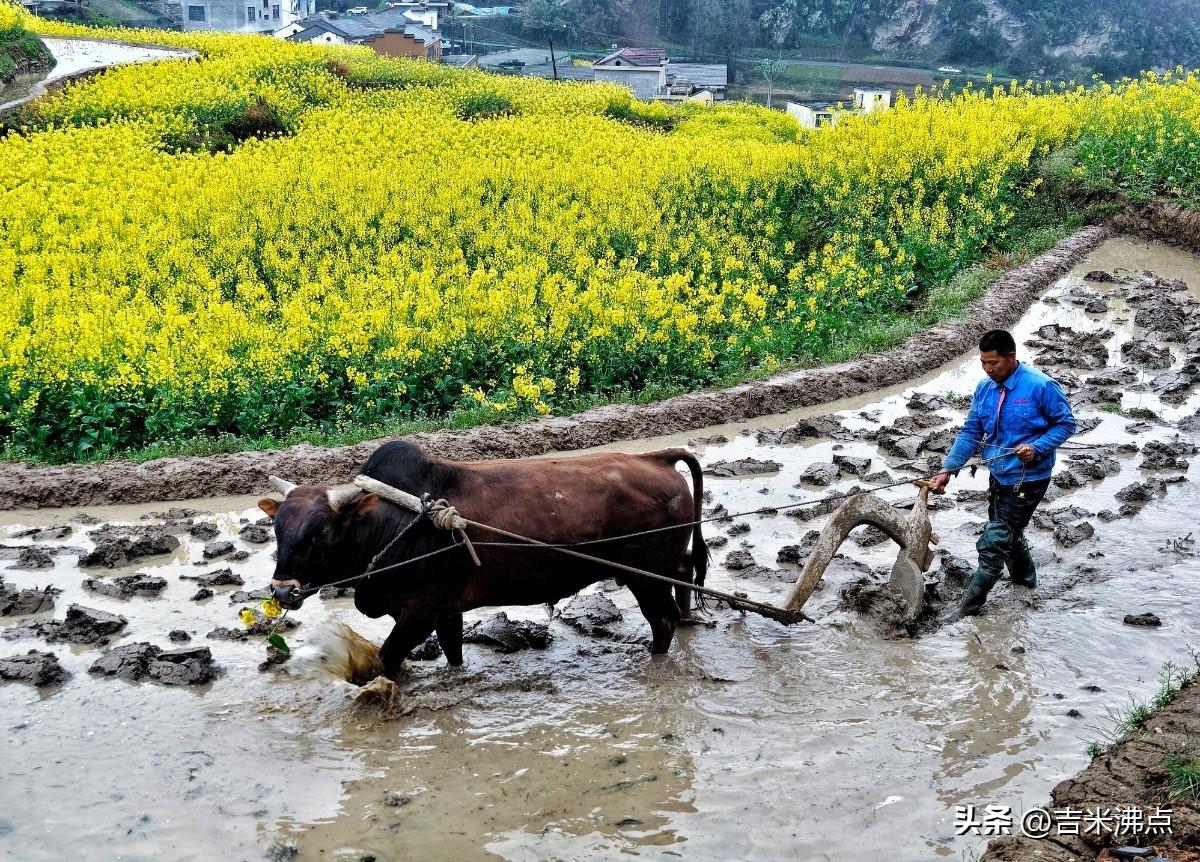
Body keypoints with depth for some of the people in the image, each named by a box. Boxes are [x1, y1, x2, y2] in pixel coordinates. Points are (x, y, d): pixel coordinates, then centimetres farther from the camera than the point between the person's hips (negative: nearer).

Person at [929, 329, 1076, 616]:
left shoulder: (1041, 387, -19)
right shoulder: (985, 389, 0)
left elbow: (1066, 423, -10)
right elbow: (971, 433, 3)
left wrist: (1037, 448, -24)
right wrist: (947, 470, -5)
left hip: (1028, 479, -7)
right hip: (999, 475, 7)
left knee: (995, 541, -7)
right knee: (1009, 533, 23)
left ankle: (968, 608, 0)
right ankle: (1025, 578, 49)